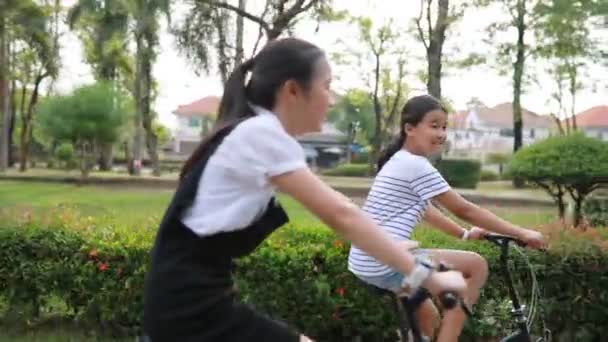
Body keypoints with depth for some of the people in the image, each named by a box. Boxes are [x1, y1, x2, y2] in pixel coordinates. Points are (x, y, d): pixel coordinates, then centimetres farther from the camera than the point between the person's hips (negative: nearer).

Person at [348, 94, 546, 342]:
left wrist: (465, 234, 26)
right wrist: (521, 233, -5)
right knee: (477, 265, -4)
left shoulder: (399, 162, 17)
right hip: (384, 264, -10)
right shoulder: (417, 165, -12)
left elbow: (425, 211, 26)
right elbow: (465, 210, -10)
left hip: (367, 263, 10)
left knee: (427, 316, 29)